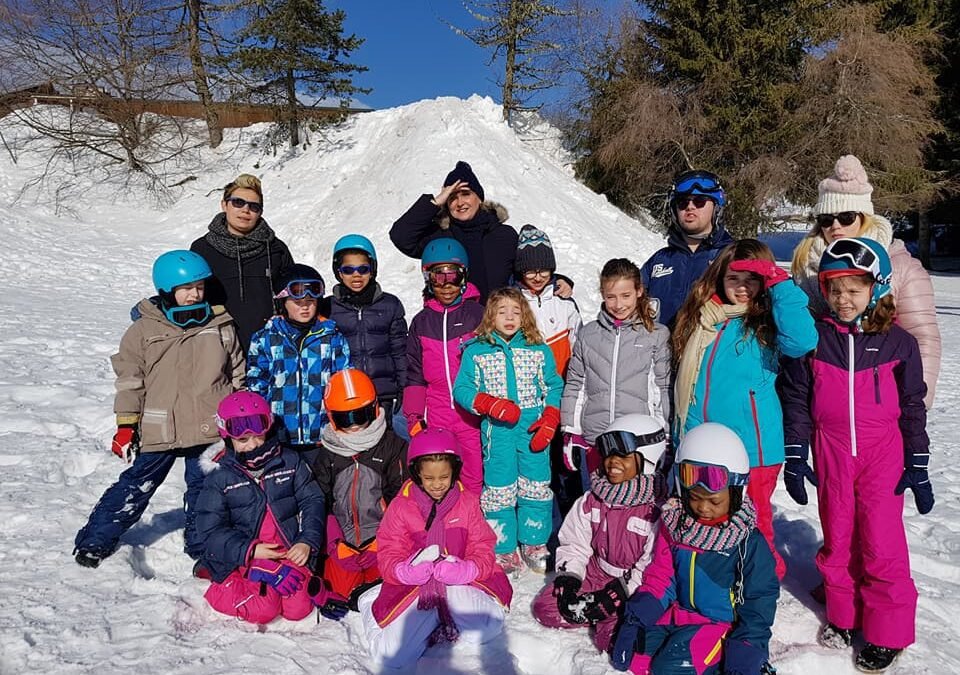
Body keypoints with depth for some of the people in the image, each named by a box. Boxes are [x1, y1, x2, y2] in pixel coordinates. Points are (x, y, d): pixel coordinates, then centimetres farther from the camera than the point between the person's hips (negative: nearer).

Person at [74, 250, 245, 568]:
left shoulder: (222, 327, 2)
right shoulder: (144, 330, -3)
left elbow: (238, 375, 10)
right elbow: (130, 380, 1)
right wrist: (126, 425, -2)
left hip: (210, 429, 2)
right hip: (159, 431, -1)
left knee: (205, 490, 12)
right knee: (136, 486, 8)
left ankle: (201, 547, 29)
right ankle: (95, 540, 26)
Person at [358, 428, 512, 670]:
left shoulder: (468, 502, 5)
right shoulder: (400, 506, 2)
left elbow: (483, 549, 3)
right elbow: (389, 555, 0)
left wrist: (466, 570, -20)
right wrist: (406, 571, -24)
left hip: (460, 583, 0)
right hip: (413, 586, 0)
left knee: (490, 627, -30)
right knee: (393, 654, -19)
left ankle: (444, 617, 2)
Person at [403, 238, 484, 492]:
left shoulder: (478, 314, 3)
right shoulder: (422, 322, 11)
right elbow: (414, 374, 13)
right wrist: (414, 416, 4)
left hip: (473, 414, -2)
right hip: (434, 418, 2)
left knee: (475, 483, 0)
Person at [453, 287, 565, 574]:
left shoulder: (539, 350, 5)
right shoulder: (475, 351, 1)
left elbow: (554, 387, 9)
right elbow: (462, 389, -1)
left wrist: (549, 422, -4)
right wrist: (492, 405, -16)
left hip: (533, 430, 2)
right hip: (497, 432, -1)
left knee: (537, 488, 9)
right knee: (499, 491, 5)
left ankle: (534, 545, 26)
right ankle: (504, 550, 19)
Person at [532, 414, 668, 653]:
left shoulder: (658, 509, -16)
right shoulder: (593, 500, 3)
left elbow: (651, 567, -17)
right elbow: (574, 545, 7)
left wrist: (617, 595, -22)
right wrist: (568, 579, -9)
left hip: (634, 587, -5)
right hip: (596, 574, 5)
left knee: (614, 638, -28)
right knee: (545, 607, -9)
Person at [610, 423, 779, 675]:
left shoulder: (748, 541, -12)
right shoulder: (673, 523, -1)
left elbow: (759, 599, -6)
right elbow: (660, 577, 6)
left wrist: (745, 654, -13)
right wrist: (636, 617, -7)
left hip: (720, 623, -5)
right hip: (676, 612, 5)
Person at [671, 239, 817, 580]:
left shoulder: (766, 324, -3)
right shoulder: (699, 318, 7)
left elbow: (802, 340, -27)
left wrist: (779, 284, -22)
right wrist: (682, 437, 15)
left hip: (752, 447, -4)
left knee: (752, 526, 5)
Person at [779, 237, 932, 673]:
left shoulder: (898, 342, -2)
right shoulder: (813, 340, -1)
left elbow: (912, 407, 4)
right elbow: (796, 400, 3)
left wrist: (918, 467, 3)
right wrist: (795, 458, 1)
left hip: (882, 457, -1)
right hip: (831, 457, 1)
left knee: (882, 546, 1)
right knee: (837, 542, 12)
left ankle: (887, 633, 19)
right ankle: (843, 616, 30)